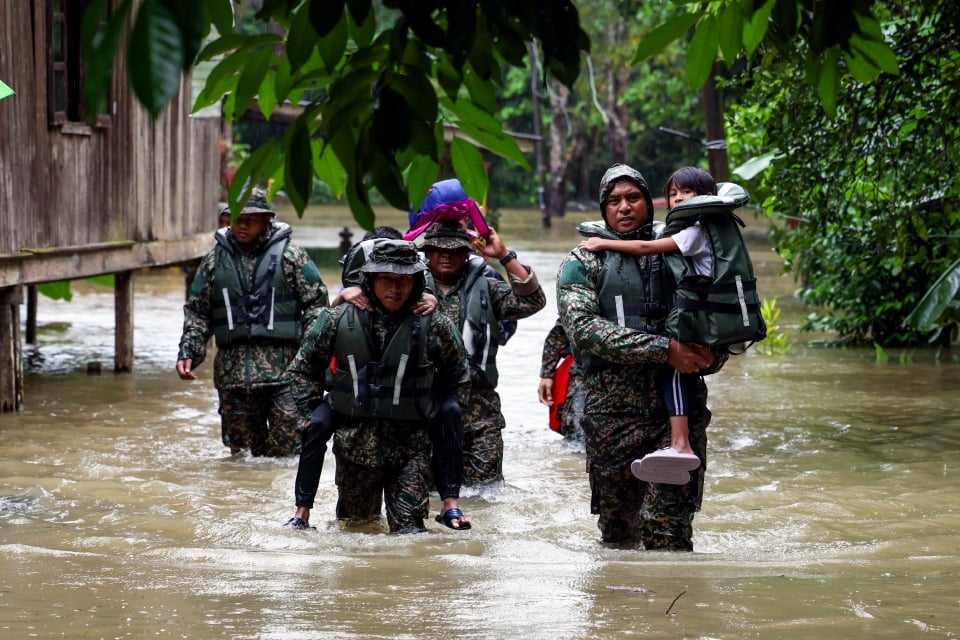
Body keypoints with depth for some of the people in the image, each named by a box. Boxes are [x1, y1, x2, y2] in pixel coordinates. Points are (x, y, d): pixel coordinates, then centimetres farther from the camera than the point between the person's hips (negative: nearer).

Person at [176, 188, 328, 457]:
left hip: (283, 366, -3)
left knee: (287, 449, -9)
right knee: (241, 449, 6)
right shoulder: (215, 260, 13)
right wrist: (188, 353, 4)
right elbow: (196, 311, 16)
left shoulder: (290, 255, 4)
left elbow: (316, 303, 2)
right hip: (233, 368, 3)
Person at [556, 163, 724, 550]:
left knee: (668, 524, -11)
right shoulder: (583, 263, 7)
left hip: (680, 409, 1)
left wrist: (711, 357, -5)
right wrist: (664, 350, -18)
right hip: (613, 412, -1)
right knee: (617, 526, 7)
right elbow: (583, 328, -10)